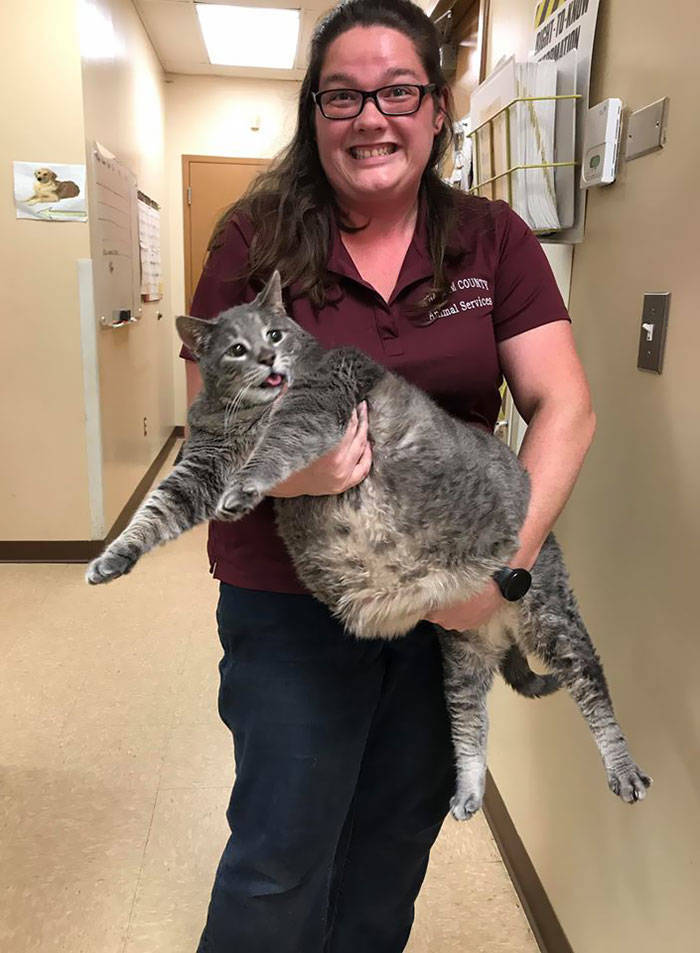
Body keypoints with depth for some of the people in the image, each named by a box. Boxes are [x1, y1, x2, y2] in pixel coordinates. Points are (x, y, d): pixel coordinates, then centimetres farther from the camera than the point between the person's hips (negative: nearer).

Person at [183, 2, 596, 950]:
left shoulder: (494, 241, -2)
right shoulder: (257, 240, -7)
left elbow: (564, 405, -8)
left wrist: (508, 558, -22)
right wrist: (278, 467, -29)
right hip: (290, 597, -2)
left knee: (401, 833, 23)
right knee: (282, 855, 13)